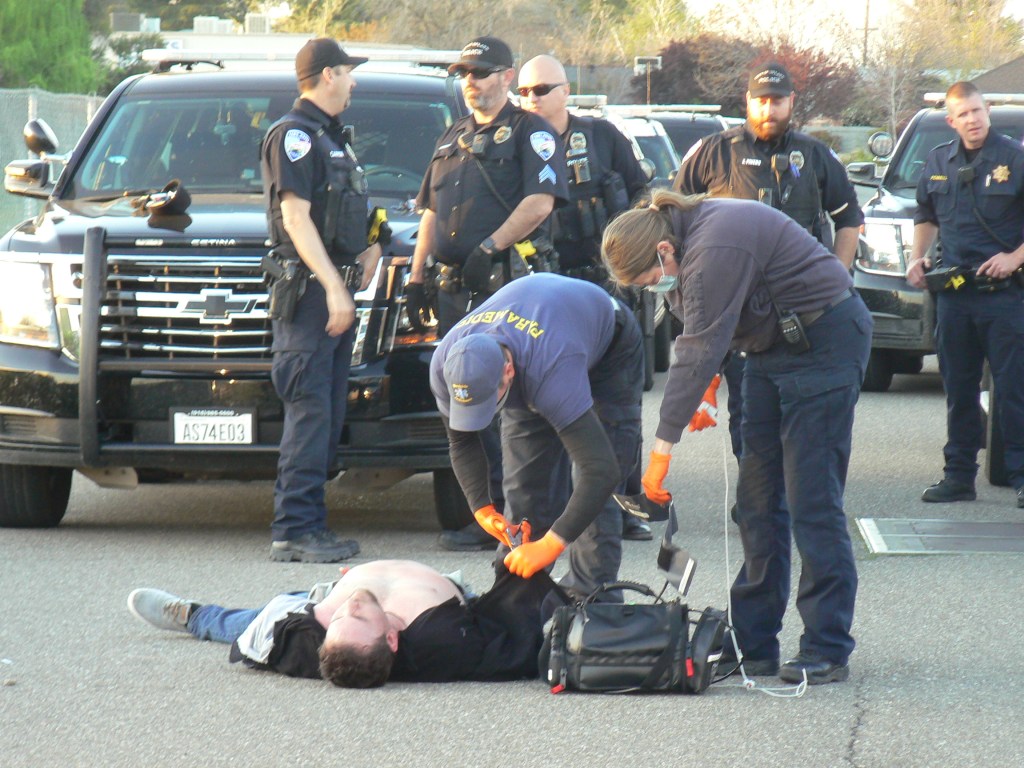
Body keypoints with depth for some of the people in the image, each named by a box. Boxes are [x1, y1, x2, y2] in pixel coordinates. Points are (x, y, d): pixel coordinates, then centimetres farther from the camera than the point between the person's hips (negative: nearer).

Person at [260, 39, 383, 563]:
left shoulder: (332, 138, 22)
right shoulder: (293, 135, -8)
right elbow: (296, 217, -16)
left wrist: (369, 245, 14)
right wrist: (333, 288, -21)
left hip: (337, 291, 10)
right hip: (309, 287, -10)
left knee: (328, 415, 9)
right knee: (310, 412, -12)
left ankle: (307, 524, 12)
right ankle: (295, 529, -13)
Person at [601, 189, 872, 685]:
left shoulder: (715, 251, -28)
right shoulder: (685, 235, 2)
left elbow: (701, 350, -28)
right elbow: (698, 340, 12)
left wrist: (663, 445, -26)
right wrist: (704, 388, -4)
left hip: (824, 342, -10)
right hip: (774, 345, 10)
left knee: (811, 501, -11)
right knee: (757, 500, 7)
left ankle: (827, 651, -7)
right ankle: (753, 644, 10)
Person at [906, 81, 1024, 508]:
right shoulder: (939, 162, 12)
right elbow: (926, 216, 25)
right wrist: (918, 257, 11)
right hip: (953, 294, 5)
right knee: (958, 389, 9)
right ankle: (958, 476, 15)